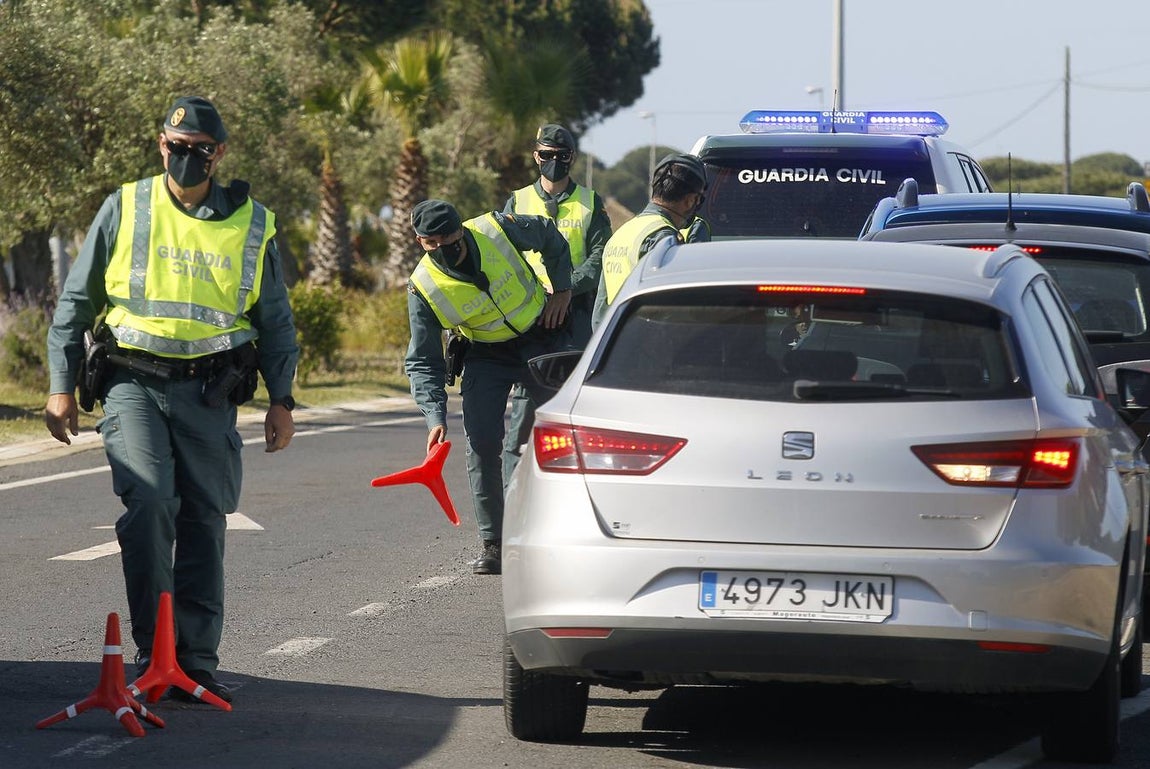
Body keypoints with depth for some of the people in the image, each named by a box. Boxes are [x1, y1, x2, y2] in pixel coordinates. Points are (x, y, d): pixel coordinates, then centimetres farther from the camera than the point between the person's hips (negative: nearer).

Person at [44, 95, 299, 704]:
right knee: (149, 503, -19)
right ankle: (153, 650, -15)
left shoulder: (251, 225, 8)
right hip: (134, 384, -2)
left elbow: (275, 321, 17)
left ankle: (195, 660, 9)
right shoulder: (124, 210, 4)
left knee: (204, 522, 2)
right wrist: (61, 385, 4)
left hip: (209, 395, 2)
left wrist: (281, 400, 12)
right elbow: (76, 300, 9)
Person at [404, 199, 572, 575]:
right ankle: (493, 544, -3)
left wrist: (562, 288, -1)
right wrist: (435, 417, -27)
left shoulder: (498, 229, -22)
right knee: (482, 446, -12)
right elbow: (422, 363, -15)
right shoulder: (423, 289, -21)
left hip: (543, 341, 0)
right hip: (487, 357, 0)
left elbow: (550, 237, 1)